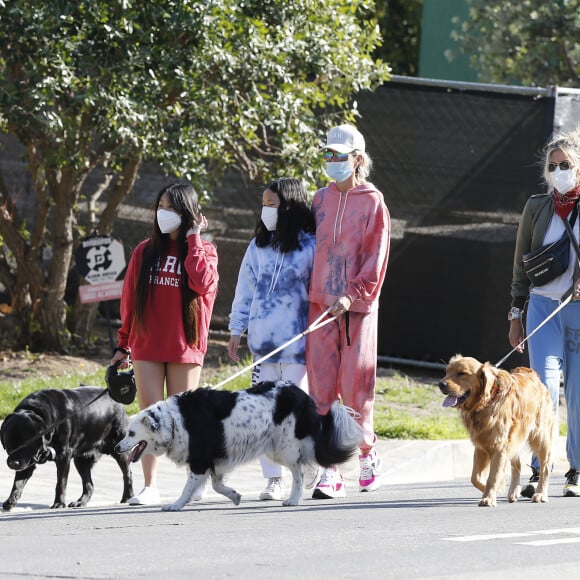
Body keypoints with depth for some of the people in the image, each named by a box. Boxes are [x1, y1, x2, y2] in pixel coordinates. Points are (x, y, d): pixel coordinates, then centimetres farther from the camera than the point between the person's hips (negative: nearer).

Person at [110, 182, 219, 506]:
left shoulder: (202, 250, 5)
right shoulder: (145, 252, 10)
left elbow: (203, 282, -17)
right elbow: (129, 300, 14)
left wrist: (193, 239, -9)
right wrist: (123, 345, 14)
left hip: (185, 345, -2)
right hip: (146, 346, 2)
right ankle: (150, 487, -6)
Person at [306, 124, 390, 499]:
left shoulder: (372, 201, -1)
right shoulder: (321, 199, 13)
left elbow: (377, 256, -6)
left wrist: (353, 295, -15)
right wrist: (308, 294, 9)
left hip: (357, 306, -4)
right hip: (321, 304, 4)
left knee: (355, 384, -3)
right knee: (322, 387, -2)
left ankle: (368, 453, 20)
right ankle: (330, 470, -2)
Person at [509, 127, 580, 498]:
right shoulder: (537, 207, 8)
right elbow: (522, 264, 13)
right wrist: (516, 314, 9)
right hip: (543, 305, 1)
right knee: (545, 384, -13)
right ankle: (539, 471, -12)